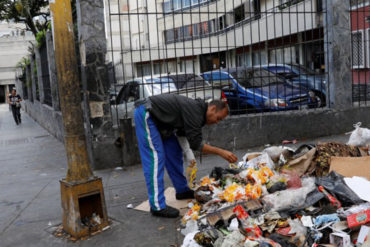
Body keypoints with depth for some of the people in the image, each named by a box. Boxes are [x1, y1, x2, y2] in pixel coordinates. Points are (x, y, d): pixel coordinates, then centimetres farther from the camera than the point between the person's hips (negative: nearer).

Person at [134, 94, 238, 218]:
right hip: (146, 114, -10)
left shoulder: (198, 110, 7)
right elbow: (196, 144, -24)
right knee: (155, 157, -15)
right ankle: (157, 206, -14)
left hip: (159, 121, 10)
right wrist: (221, 152, -21)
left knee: (174, 153, 11)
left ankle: (182, 190, 24)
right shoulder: (195, 110, -23)